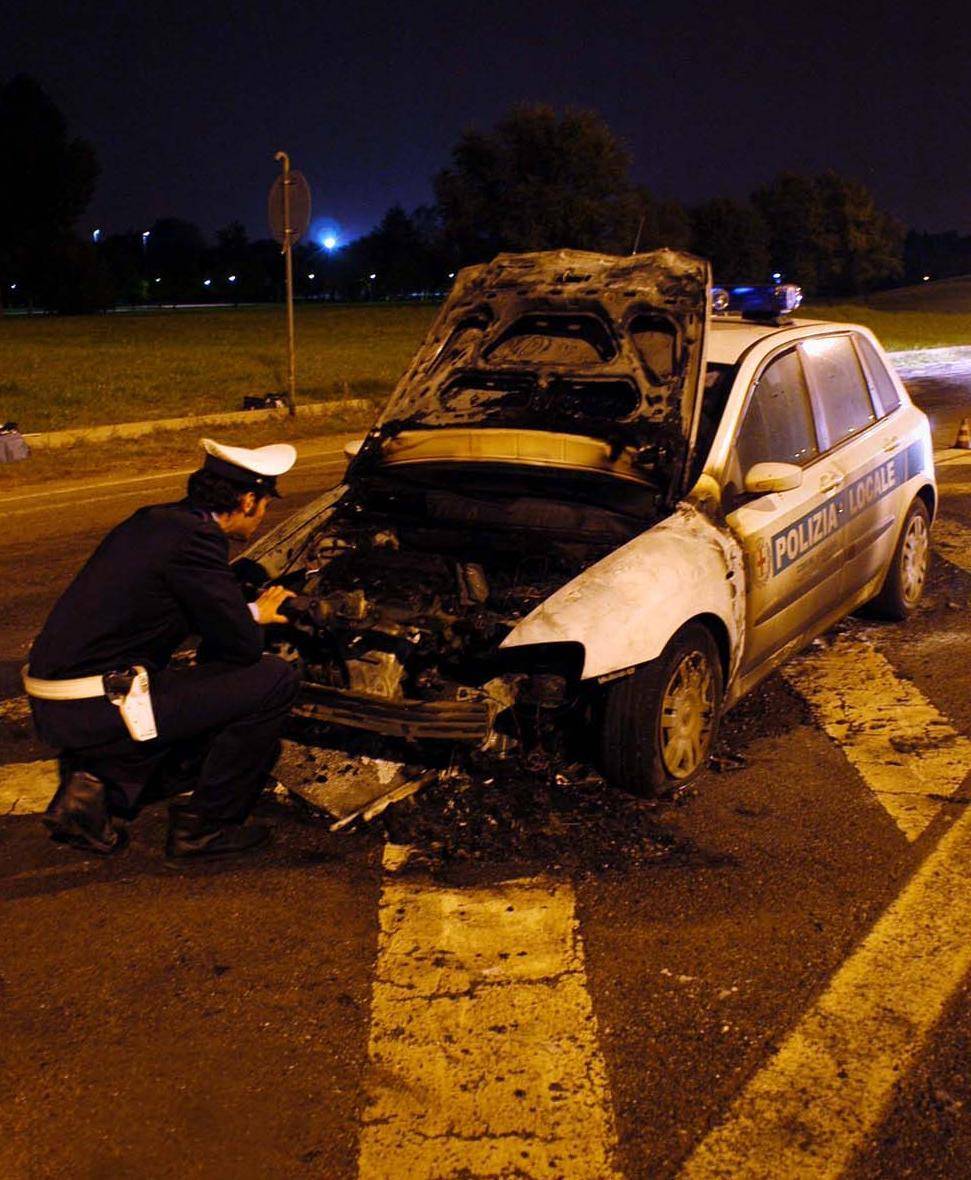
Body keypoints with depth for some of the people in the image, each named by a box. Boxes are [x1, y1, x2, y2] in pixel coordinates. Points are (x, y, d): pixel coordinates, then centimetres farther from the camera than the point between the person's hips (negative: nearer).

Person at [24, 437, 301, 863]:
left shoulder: (156, 520, 13)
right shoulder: (195, 538, -15)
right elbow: (242, 646, -12)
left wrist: (250, 611, 24)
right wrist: (255, 616, 9)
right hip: (93, 710, -10)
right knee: (274, 679, -8)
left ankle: (95, 783, 14)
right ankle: (204, 828, 3)